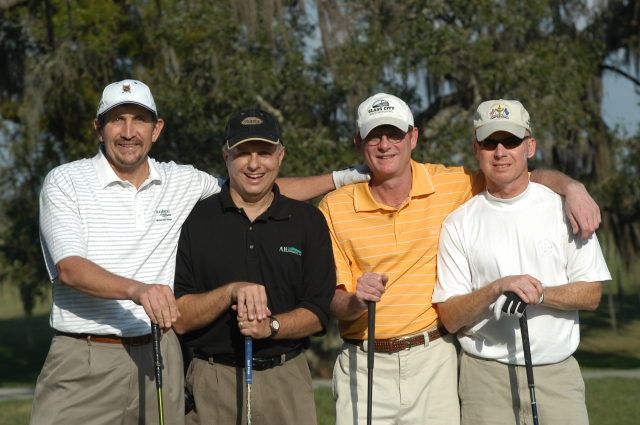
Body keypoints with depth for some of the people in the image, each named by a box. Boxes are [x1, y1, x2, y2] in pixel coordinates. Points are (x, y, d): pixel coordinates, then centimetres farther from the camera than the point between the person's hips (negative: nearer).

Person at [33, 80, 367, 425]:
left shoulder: (183, 183, 13)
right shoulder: (65, 182, 0)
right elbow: (69, 268, -12)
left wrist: (339, 178, 22)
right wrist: (137, 289, -29)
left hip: (158, 357, 3)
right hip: (83, 360, -3)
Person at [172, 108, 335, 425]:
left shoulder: (308, 221, 7)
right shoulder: (195, 220, 2)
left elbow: (317, 314, 3)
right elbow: (179, 319, -3)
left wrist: (272, 326, -15)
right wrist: (231, 291, -18)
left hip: (287, 380, 1)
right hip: (213, 383, -1)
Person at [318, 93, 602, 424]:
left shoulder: (455, 186, 2)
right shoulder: (334, 208, 0)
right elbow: (333, 304, 0)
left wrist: (572, 187, -9)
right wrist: (356, 301, -23)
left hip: (433, 359, 0)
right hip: (362, 364, 0)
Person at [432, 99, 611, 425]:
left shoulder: (564, 209, 5)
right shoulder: (459, 223, 3)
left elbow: (591, 294, 2)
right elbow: (450, 318, -1)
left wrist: (539, 294, -16)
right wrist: (497, 288, -18)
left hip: (557, 372, 0)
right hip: (485, 376, 0)